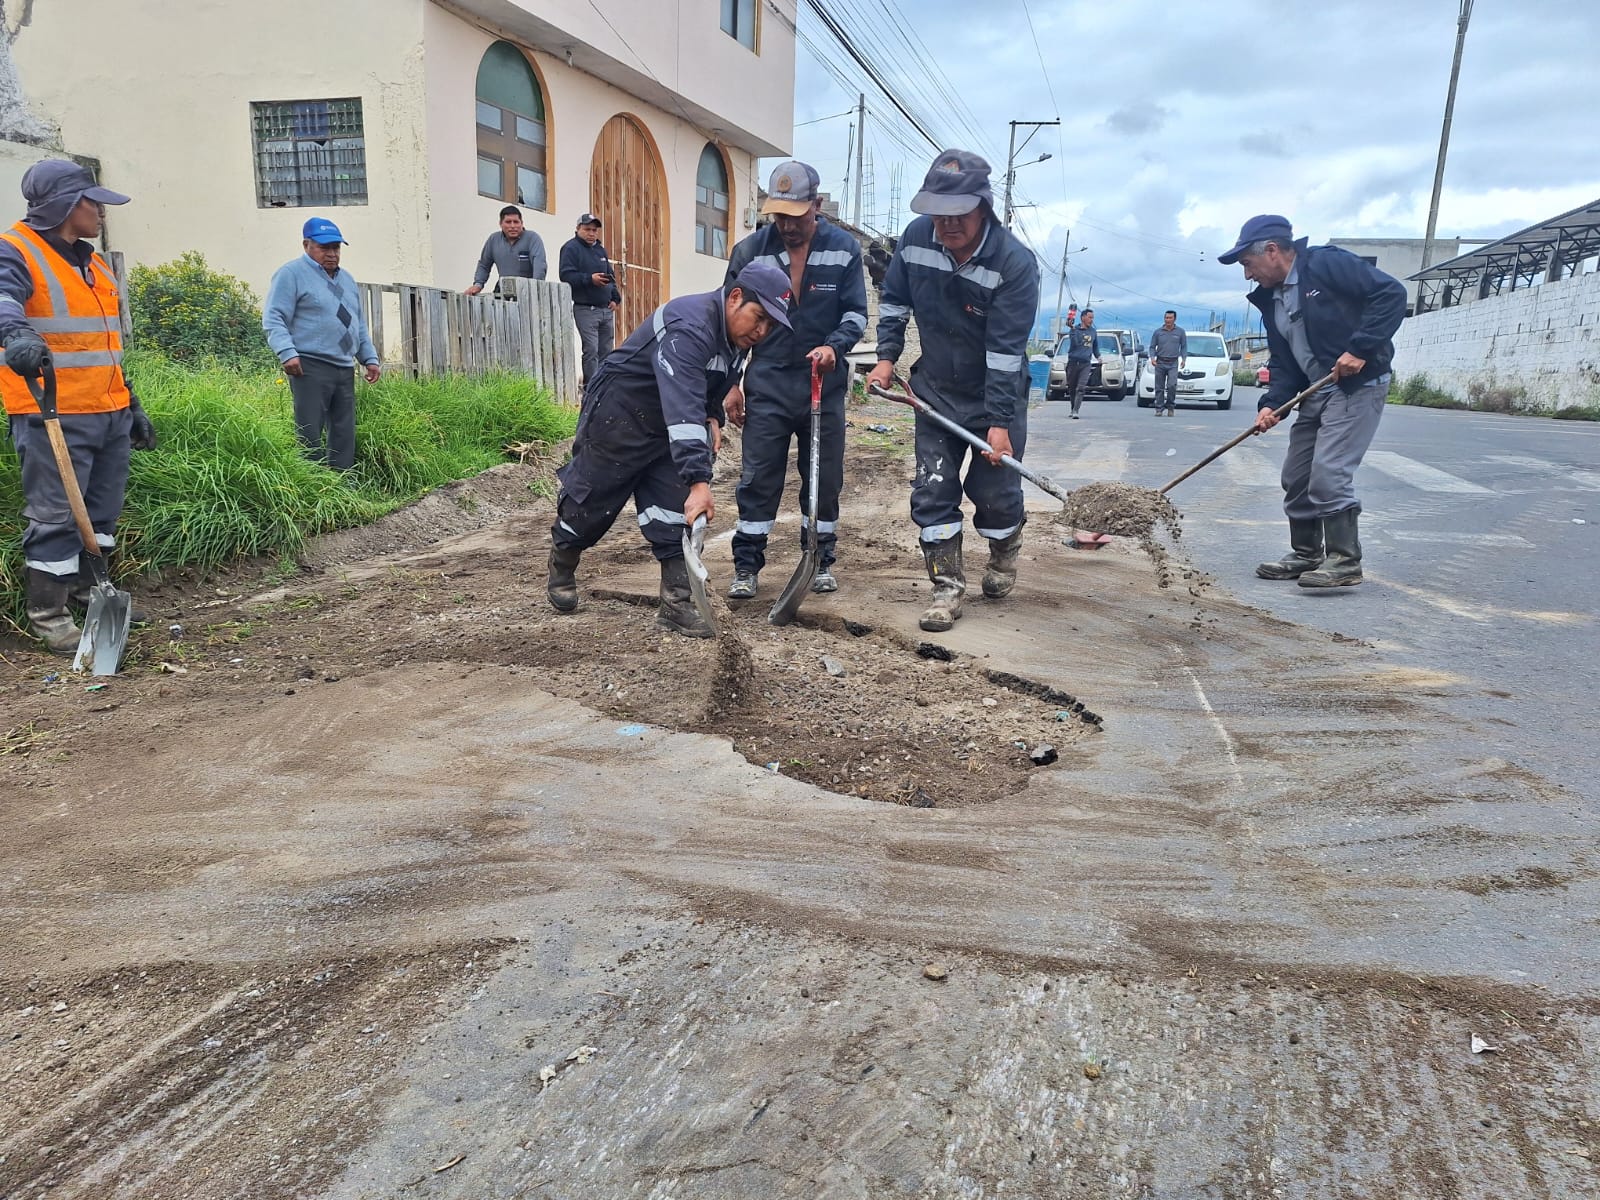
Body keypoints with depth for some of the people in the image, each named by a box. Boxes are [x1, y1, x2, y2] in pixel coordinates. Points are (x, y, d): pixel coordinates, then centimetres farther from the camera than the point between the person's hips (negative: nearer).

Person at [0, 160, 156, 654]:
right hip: (52, 417, -8)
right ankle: (48, 615, 7)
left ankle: (87, 594, 29)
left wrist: (132, 405, 25)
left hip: (110, 415, 8)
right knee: (55, 516, -4)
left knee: (103, 514, 14)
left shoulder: (94, 264, 20)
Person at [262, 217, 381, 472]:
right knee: (309, 435, -8)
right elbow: (274, 319, -8)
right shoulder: (291, 274, -1)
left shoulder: (346, 279, 23)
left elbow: (359, 325, 29)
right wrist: (287, 353, -21)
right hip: (310, 367, -7)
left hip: (345, 369, 7)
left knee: (345, 436, 7)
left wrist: (370, 358, 21)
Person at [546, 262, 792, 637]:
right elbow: (683, 406, -45)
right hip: (617, 418, -7)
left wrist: (713, 417, -3)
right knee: (592, 501, 8)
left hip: (669, 428, 8)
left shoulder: (736, 337, -2)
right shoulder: (689, 327, -33)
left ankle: (675, 604, 2)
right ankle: (561, 570, 35)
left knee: (675, 512, -3)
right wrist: (699, 480, -52)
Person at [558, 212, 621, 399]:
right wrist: (590, 279, -24)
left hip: (606, 309, 7)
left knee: (606, 351, 7)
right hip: (585, 310, -7)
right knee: (591, 351, -12)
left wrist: (615, 298, 10)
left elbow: (611, 276, 25)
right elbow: (566, 275, -14)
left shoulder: (601, 250, 19)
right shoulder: (571, 248, -3)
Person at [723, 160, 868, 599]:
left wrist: (834, 346, -20)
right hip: (767, 385, 0)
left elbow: (856, 312, 2)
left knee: (824, 477, 9)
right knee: (759, 479, 0)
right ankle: (746, 567, 9)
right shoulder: (750, 250, -1)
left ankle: (821, 560, 24)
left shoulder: (845, 249, -2)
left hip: (824, 384, 1)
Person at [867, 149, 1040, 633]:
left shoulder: (1014, 262, -23)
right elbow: (894, 301, 8)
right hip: (936, 390, 4)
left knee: (995, 492, 3)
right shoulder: (915, 238, -10)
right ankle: (948, 588, 7)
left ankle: (1003, 556, 34)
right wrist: (886, 357, -1)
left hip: (997, 394, -3)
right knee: (933, 491, -1)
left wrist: (999, 421, -26)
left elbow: (1006, 351, -25)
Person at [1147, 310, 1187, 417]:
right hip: (1160, 363, 1)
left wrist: (1183, 359, -4)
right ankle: (1159, 409, 8)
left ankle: (1171, 407, 0)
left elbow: (1184, 347, 10)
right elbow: (1152, 347, 8)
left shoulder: (1180, 332, 6)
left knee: (1172, 385, -15)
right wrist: (1152, 358, -9)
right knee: (1159, 387, 1)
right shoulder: (1158, 332, 5)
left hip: (1173, 363, -1)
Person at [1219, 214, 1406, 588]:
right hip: (1316, 393, 9)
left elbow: (1391, 293, -18)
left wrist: (1360, 349, -23)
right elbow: (1283, 363, 11)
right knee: (1296, 477, 10)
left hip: (1358, 385, -9)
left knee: (1328, 473, -16)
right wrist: (1271, 403, -5)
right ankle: (1306, 554, 23)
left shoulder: (1327, 264, -12)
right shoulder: (1271, 300, 11)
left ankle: (1345, 560, -7)